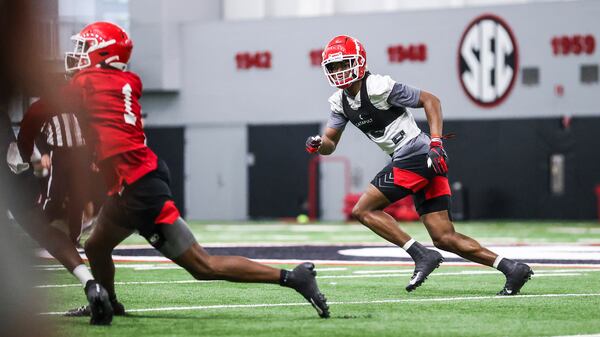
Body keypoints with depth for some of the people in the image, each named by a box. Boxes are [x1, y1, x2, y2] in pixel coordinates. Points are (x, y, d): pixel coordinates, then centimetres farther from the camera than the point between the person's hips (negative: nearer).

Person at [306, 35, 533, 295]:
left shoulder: (377, 87, -12)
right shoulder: (341, 101, 13)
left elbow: (429, 100, -9)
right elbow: (330, 144, 18)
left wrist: (436, 143, -17)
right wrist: (317, 144, -6)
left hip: (414, 156, -9)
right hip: (424, 164, 9)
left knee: (362, 210, -7)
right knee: (444, 238, 5)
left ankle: (422, 256, -10)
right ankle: (512, 269, 2)